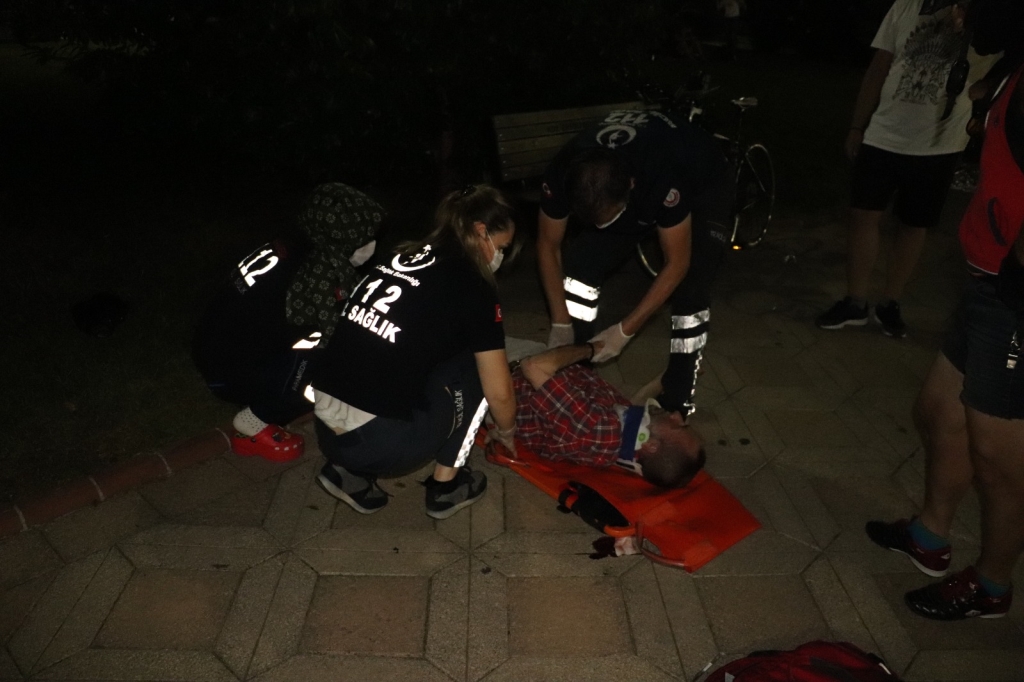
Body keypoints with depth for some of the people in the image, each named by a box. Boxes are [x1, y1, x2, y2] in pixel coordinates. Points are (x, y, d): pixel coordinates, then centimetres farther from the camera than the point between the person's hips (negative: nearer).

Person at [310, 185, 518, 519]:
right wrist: (506, 431, 24)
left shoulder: (398, 257, 14)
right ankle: (446, 486, 17)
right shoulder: (472, 285, -4)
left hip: (324, 430, 7)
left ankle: (350, 470, 17)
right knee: (476, 365, 11)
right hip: (379, 443, -6)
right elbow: (499, 391, 2)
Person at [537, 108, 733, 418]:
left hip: (702, 187, -4)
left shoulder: (665, 182, -44)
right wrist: (561, 323, -18)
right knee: (580, 263, -11)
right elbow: (548, 245, -15)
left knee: (690, 291, -21)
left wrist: (625, 330, -30)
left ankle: (677, 403, -4)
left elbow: (677, 263, -31)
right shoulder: (561, 175, -32)